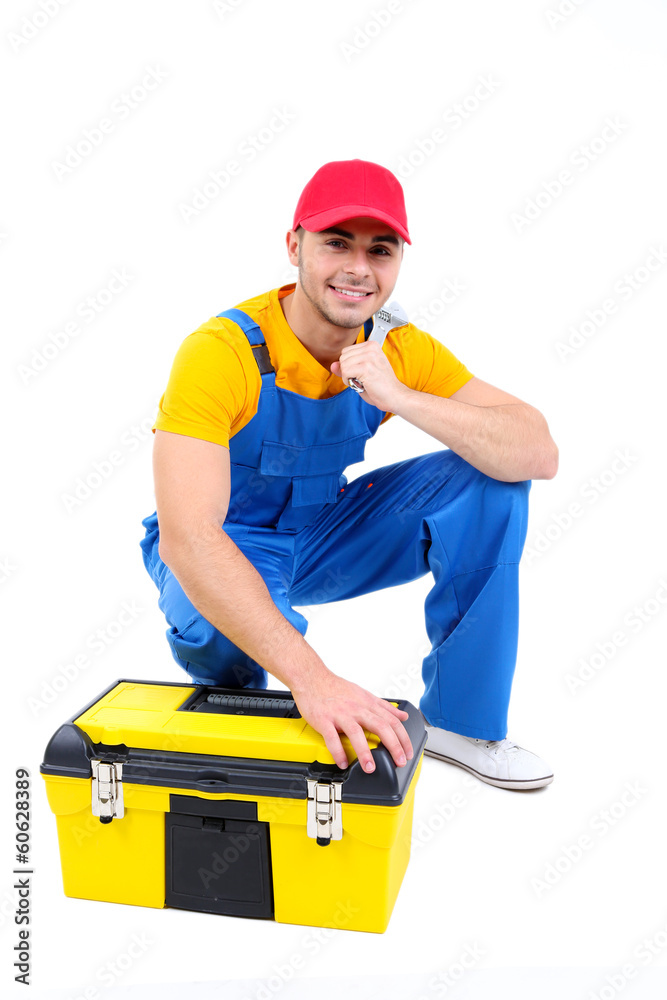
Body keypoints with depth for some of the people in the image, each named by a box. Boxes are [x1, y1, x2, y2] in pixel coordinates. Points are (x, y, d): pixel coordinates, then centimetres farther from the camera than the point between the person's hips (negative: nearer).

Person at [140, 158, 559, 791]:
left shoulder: (400, 352, -12)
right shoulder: (221, 353, -28)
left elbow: (539, 457, -21)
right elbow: (187, 537, -39)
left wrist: (400, 399, -35)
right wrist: (311, 678, -48)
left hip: (325, 536, 5)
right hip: (220, 553, -4)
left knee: (489, 477, -14)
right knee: (222, 630, -40)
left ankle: (456, 721, -3)